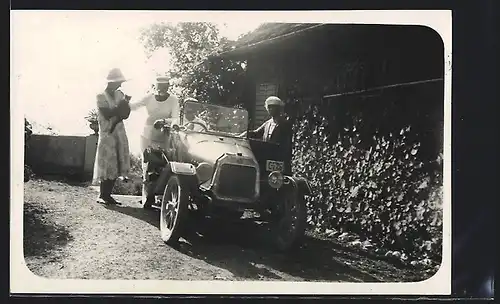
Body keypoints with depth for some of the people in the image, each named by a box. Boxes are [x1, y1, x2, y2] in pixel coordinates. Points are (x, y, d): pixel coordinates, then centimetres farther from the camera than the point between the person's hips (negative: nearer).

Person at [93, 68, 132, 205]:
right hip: (107, 134, -6)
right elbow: (107, 114, -15)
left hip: (119, 133, 6)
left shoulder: (119, 94, 13)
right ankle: (102, 196, 3)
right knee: (107, 165, -6)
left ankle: (108, 195, 11)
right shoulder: (101, 96, -4)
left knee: (116, 165, 4)